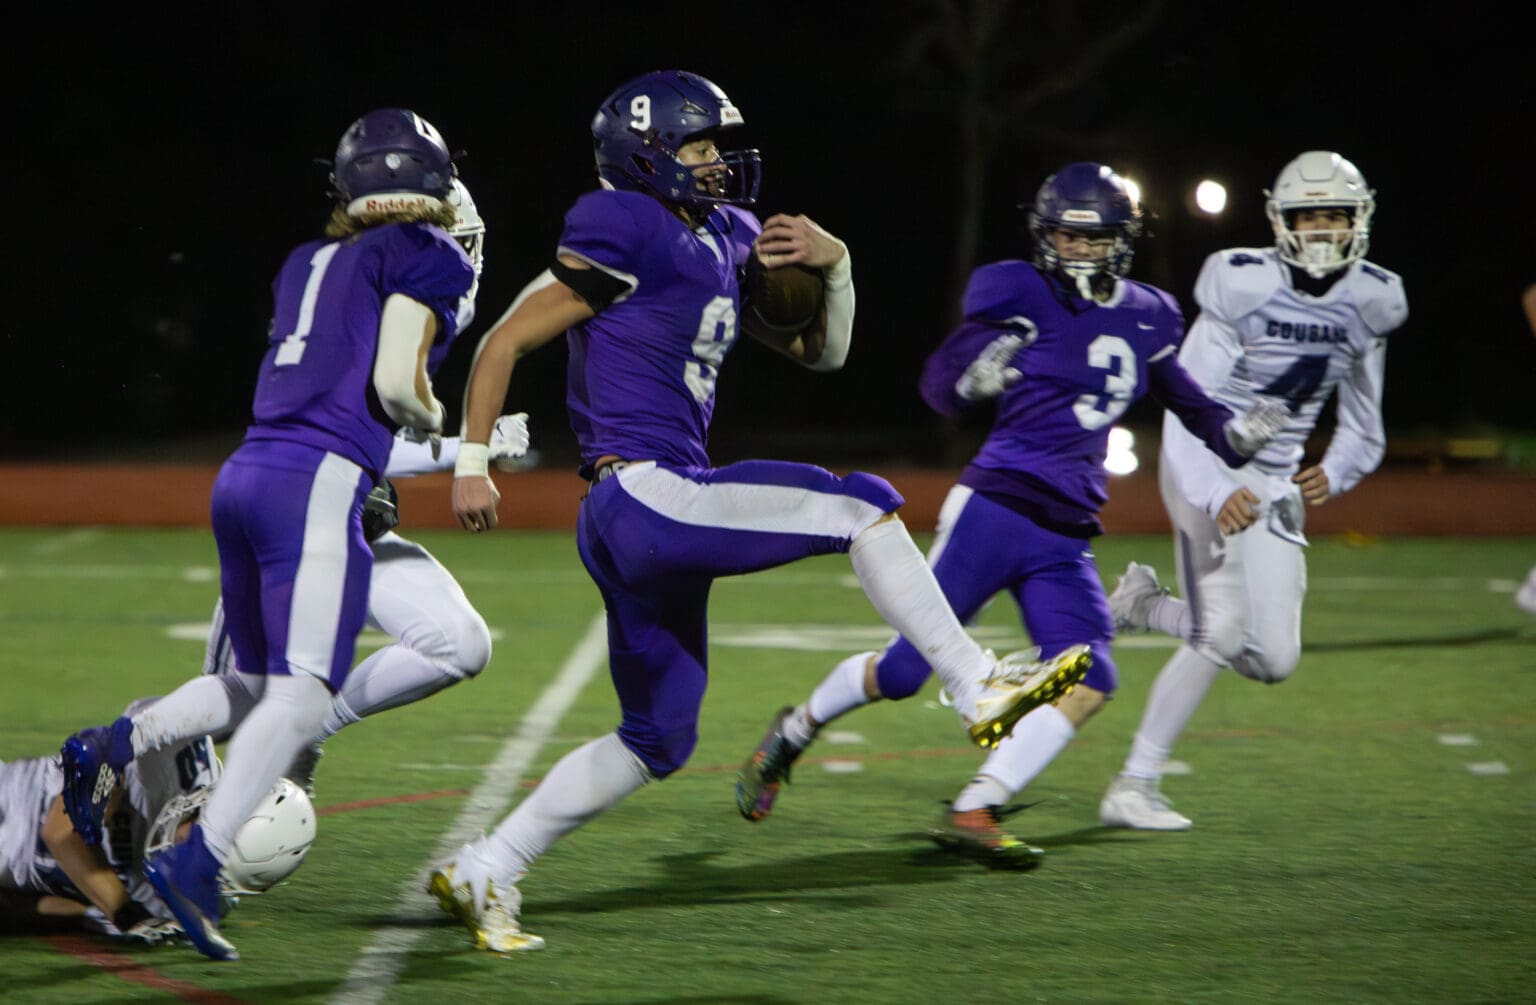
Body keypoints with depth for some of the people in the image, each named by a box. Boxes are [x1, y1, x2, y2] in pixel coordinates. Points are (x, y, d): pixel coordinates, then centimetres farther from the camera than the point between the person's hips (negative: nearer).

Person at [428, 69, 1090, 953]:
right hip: (643, 494, -10)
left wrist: (833, 264, 2)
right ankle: (981, 688, -9)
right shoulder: (628, 236, -9)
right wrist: (473, 465, -8)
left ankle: (484, 873, 21)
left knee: (657, 739, 16)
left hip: (670, 505, 10)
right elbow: (505, 343, -6)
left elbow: (822, 352, 20)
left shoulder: (727, 242, 16)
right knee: (860, 507, -13)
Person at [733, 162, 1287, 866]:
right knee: (905, 668, -2)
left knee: (1088, 682, -14)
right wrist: (975, 375, -30)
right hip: (995, 510, -5)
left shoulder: (1144, 318, 12)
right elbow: (940, 389, -7)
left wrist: (1235, 435, 6)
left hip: (1065, 542, 5)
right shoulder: (1019, 295, -4)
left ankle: (973, 814, -12)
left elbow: (1185, 400, 26)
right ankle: (795, 731, 25)